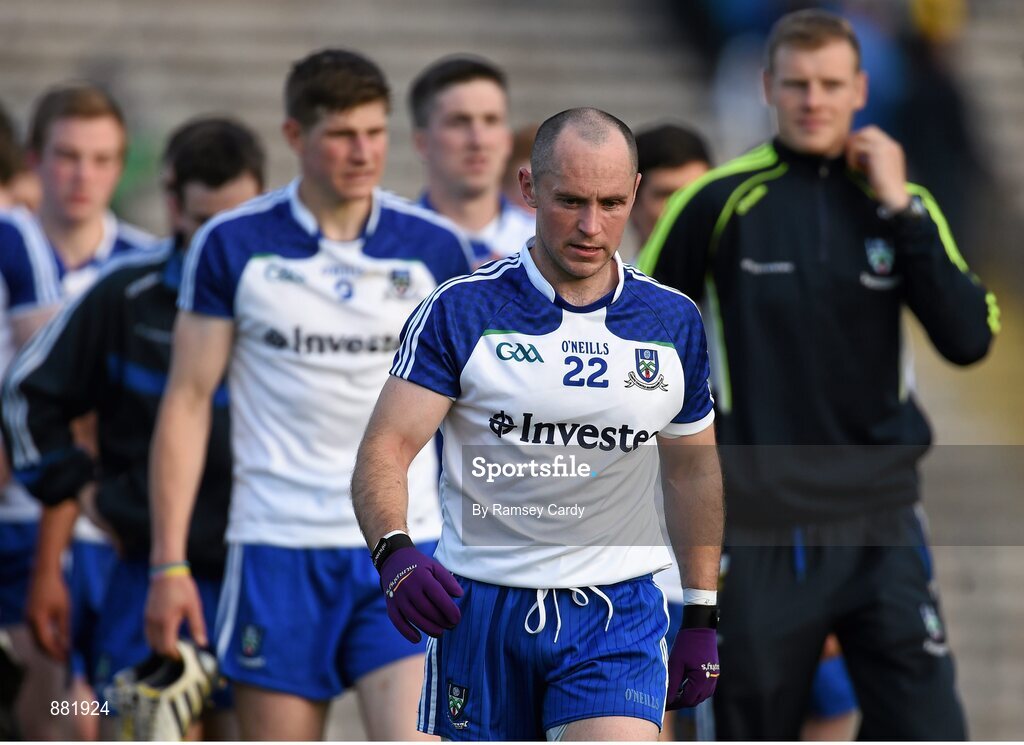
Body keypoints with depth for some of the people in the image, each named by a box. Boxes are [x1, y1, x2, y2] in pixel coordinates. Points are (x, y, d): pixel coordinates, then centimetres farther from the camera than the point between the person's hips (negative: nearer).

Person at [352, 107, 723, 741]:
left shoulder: (675, 323, 4)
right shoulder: (460, 311, -5)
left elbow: (693, 468, 17)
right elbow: (386, 448, -10)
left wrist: (702, 617, 16)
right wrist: (395, 552, -30)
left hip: (617, 617, 1)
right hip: (478, 607, 0)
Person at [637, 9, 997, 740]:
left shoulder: (901, 204, 5)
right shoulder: (721, 201, -2)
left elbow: (969, 339, -7)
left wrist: (900, 209, -11)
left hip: (880, 525, 1)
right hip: (759, 530, -1)